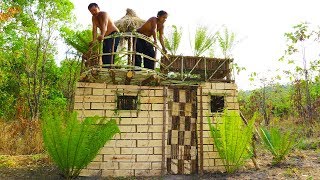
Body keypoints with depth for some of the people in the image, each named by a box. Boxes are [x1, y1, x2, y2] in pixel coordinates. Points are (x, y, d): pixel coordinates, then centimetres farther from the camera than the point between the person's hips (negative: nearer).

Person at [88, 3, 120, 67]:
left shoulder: (104, 14, -13)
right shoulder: (94, 18, 8)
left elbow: (104, 25, -33)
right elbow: (94, 29, -4)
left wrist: (102, 35, -52)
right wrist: (94, 40, -20)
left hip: (114, 34, -8)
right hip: (106, 37, 8)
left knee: (109, 51, -27)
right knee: (104, 54, 2)